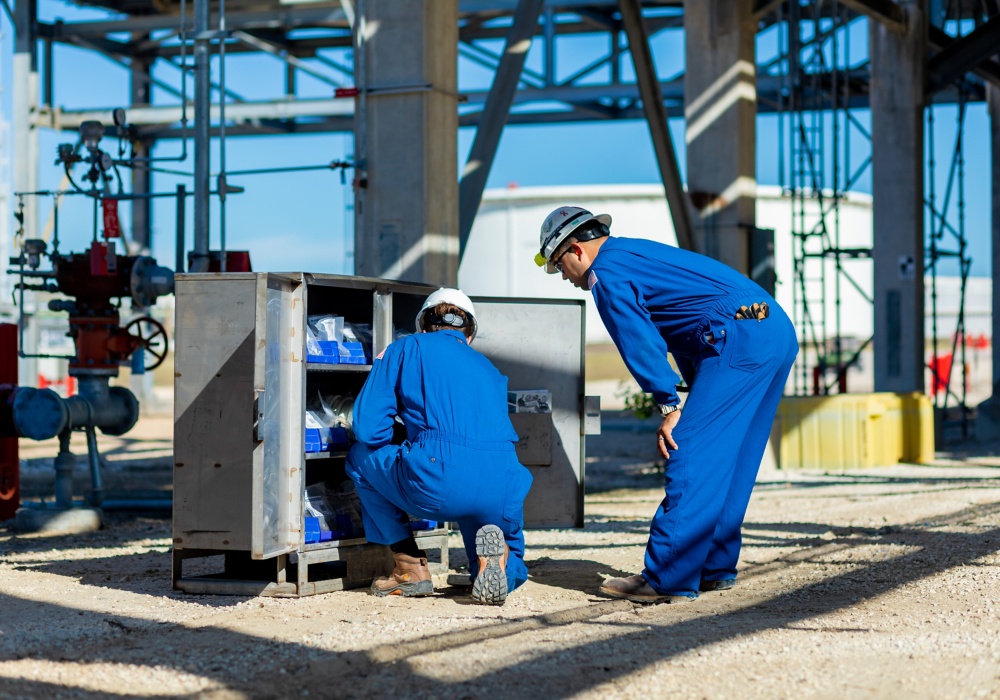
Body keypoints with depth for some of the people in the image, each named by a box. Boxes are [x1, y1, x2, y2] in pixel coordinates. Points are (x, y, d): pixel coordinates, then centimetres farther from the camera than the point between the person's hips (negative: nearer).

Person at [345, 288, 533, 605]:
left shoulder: (407, 348, 18)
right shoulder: (488, 368, 30)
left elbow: (368, 428, 11)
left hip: (437, 484, -4)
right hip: (503, 492, 4)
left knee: (360, 457, 26)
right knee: (511, 573, 32)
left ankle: (411, 568, 19)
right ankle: (495, 555, -6)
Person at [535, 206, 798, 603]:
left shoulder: (606, 272, 0)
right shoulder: (637, 254, 31)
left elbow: (640, 340, -10)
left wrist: (668, 407, -9)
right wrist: (701, 400, 26)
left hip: (739, 339, -10)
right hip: (778, 330, 10)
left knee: (691, 457, -9)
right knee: (725, 460, 16)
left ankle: (668, 580, -10)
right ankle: (715, 570, 22)